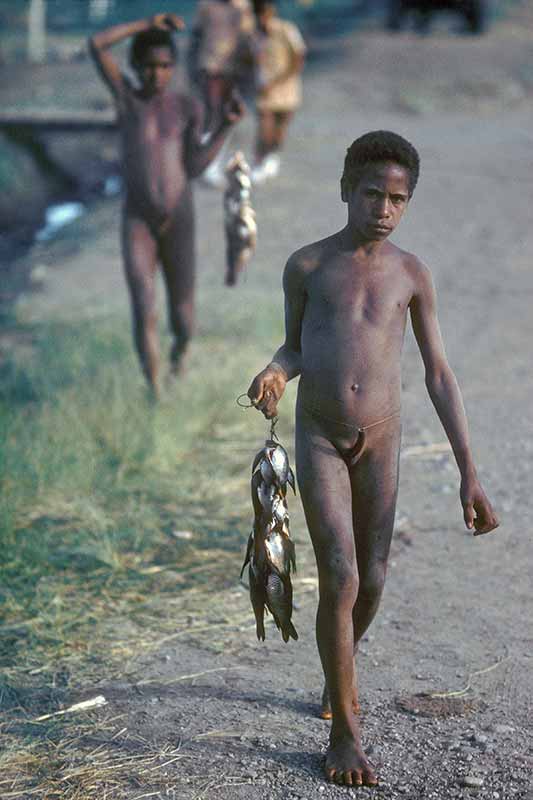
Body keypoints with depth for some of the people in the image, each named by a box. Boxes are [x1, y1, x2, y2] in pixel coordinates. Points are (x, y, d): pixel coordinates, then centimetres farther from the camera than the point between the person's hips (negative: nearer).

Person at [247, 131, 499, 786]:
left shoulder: (412, 273, 0)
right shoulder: (305, 264, -3)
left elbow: (439, 375, 1)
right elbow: (295, 348, 10)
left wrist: (469, 475, -3)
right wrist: (273, 375, -17)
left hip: (379, 442, 2)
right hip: (318, 441, -2)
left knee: (372, 583, 9)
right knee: (340, 580, -13)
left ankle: (340, 669, 42)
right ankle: (344, 732, -1)